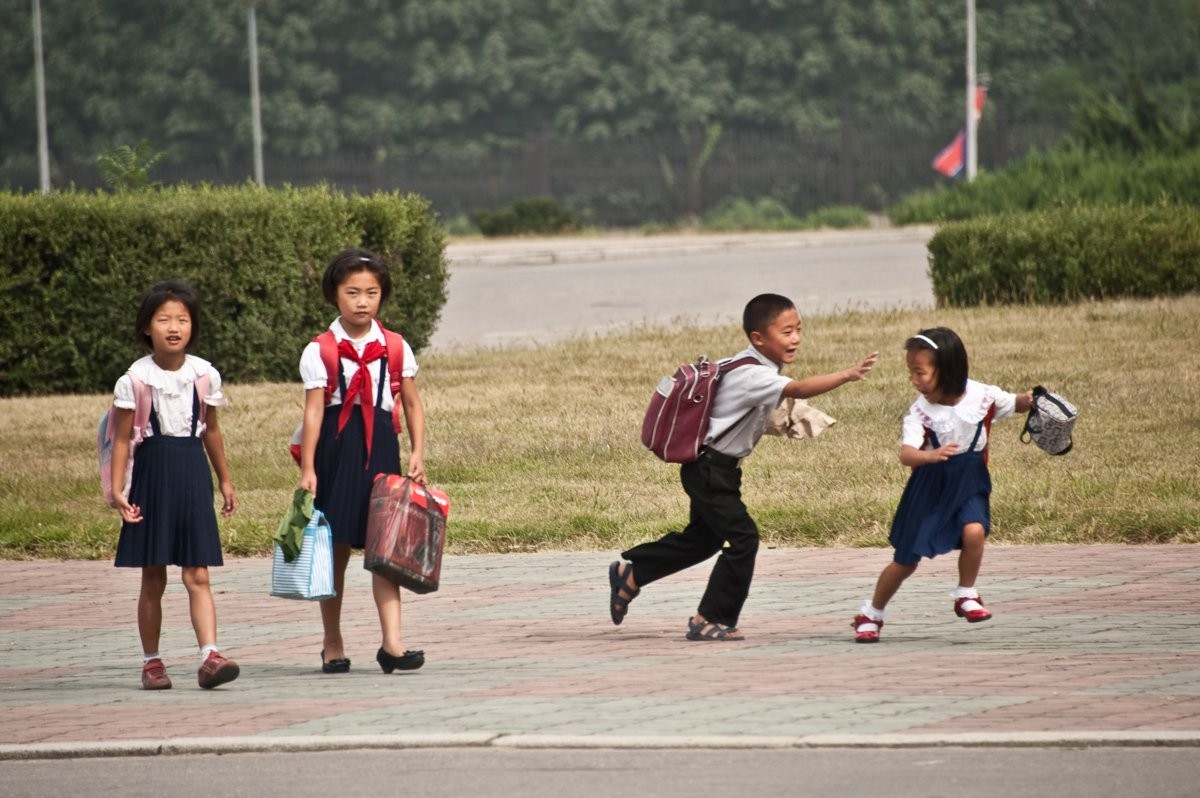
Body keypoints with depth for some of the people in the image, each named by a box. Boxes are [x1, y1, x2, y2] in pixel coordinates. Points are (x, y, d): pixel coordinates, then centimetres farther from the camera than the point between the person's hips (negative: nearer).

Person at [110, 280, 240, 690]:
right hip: (153, 473, -1)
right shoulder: (135, 379, -5)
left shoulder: (205, 375, 3)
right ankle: (151, 660, 13)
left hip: (193, 474, 1)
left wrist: (225, 480, 22)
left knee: (197, 575, -6)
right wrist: (116, 490, -10)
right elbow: (121, 438, -3)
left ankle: (209, 656, -16)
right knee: (153, 579, 5)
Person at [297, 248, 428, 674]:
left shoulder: (395, 349, 7)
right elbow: (313, 410, -6)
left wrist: (417, 453, 0)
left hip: (380, 446, 1)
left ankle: (392, 642, -12)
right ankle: (333, 644, 17)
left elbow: (413, 405, 11)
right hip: (337, 448, -1)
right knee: (336, 547, 6)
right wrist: (307, 468, -10)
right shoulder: (319, 352, 0)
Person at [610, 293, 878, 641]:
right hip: (710, 470, -10)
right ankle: (710, 621, -3)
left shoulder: (757, 366, 5)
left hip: (719, 469, 10)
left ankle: (629, 574, 34)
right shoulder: (753, 375, -26)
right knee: (742, 538, -12)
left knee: (702, 538, 21)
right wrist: (848, 375, -49)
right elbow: (800, 389, -41)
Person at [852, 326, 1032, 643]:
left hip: (970, 482, 1)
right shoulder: (920, 411, -19)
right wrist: (930, 456, -54)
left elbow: (1014, 404, 6)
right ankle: (871, 615, 28)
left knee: (974, 531, -29)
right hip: (931, 485, -1)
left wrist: (1027, 400, -18)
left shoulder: (982, 396, -13)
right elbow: (906, 453, -33)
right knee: (906, 560, 7)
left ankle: (965, 596, -5)